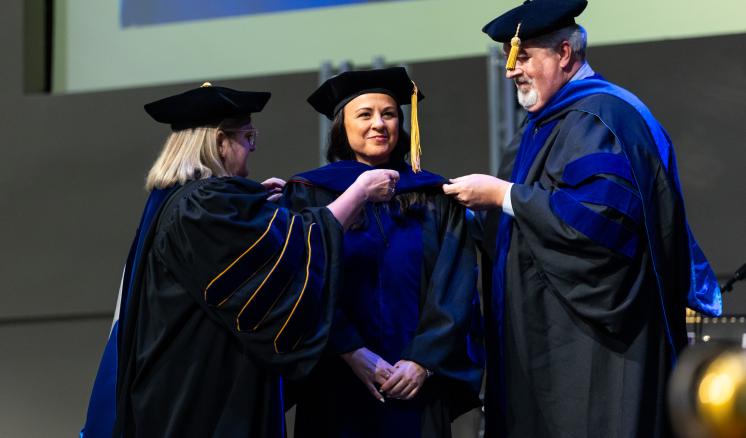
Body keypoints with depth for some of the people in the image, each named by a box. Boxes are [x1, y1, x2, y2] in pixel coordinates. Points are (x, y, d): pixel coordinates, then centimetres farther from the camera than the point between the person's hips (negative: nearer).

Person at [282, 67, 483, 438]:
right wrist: (352, 352, -17)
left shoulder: (435, 198, 8)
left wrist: (423, 361, -12)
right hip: (339, 389, -1)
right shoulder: (309, 195, 3)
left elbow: (454, 291, 0)